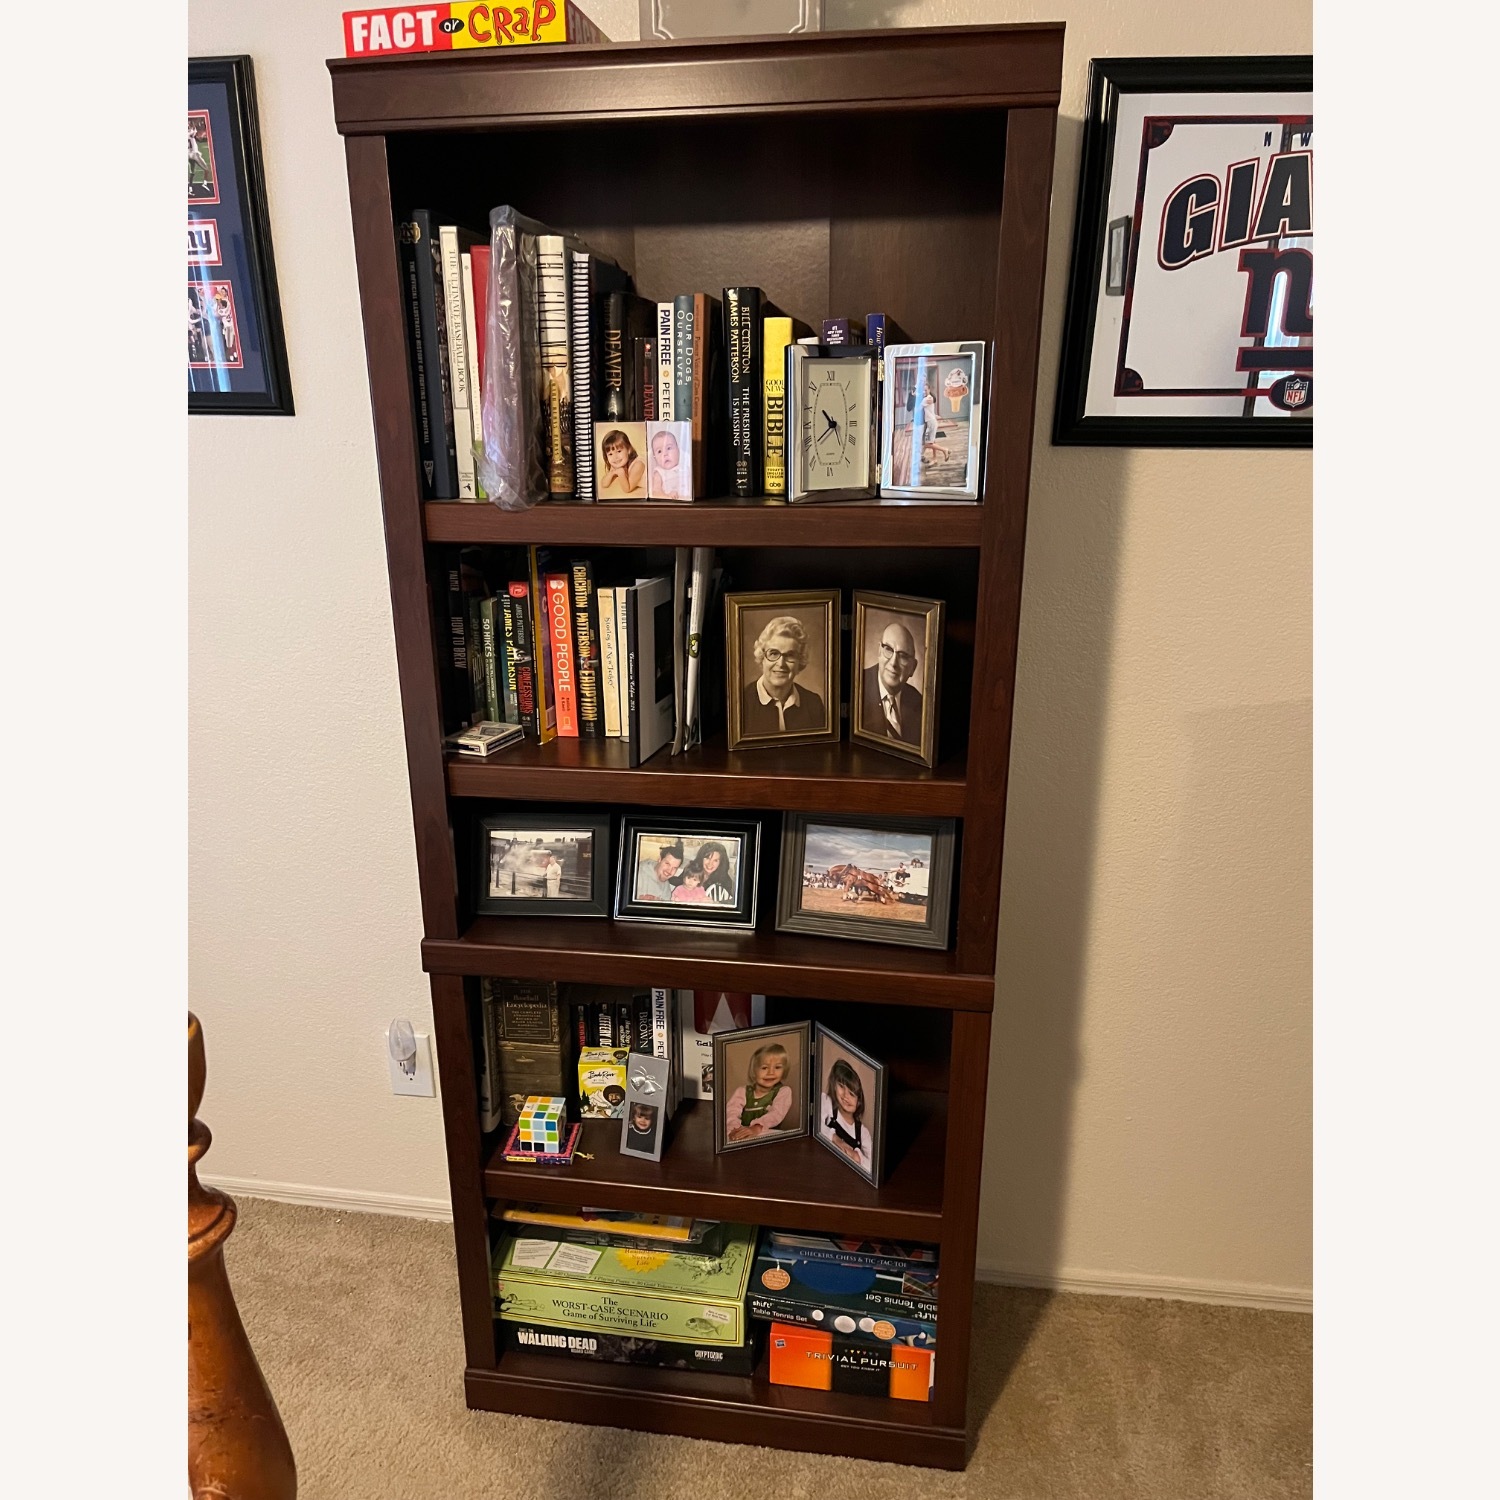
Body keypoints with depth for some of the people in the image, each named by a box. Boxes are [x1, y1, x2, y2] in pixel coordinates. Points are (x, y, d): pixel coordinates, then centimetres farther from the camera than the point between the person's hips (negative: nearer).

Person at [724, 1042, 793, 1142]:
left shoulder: (783, 1091, 3)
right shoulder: (743, 1091, 8)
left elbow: (776, 1114, -14)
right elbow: (731, 1112, -8)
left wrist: (756, 1128, -33)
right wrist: (735, 1128, -32)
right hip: (742, 1138, 1)